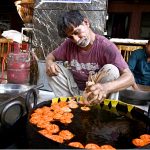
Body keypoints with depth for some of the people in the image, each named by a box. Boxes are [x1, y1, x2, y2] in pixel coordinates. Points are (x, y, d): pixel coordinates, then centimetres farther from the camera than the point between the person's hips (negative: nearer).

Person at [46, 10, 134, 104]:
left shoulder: (106, 46, -21)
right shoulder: (69, 44, -7)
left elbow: (130, 77, -28)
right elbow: (51, 56, 10)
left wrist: (105, 88, -49)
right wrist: (49, 63, -17)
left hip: (96, 95, -3)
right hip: (75, 91, 4)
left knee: (110, 70, -28)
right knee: (53, 68, -12)